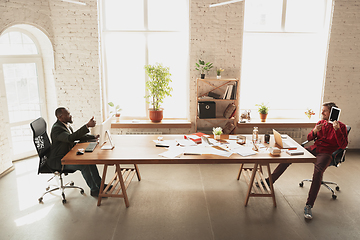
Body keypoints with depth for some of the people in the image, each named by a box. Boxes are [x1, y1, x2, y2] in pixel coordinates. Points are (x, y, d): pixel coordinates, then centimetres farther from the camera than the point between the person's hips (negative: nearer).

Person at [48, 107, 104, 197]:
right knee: (84, 165, -24)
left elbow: (78, 136, 16)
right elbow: (71, 138, -42)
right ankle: (94, 190, -8)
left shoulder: (66, 125, 6)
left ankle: (99, 184, 10)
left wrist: (94, 137, 3)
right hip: (58, 161, -10)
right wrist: (87, 126, -46)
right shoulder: (57, 129, -25)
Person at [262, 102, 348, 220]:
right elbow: (309, 138, 14)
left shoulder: (341, 126, -2)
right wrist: (314, 131, -8)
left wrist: (337, 130, -24)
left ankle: (309, 205, -32)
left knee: (318, 171, -36)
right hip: (313, 148, 6)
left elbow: (343, 145, -12)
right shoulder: (321, 123, 13)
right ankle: (270, 180, -2)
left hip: (326, 153, -5)